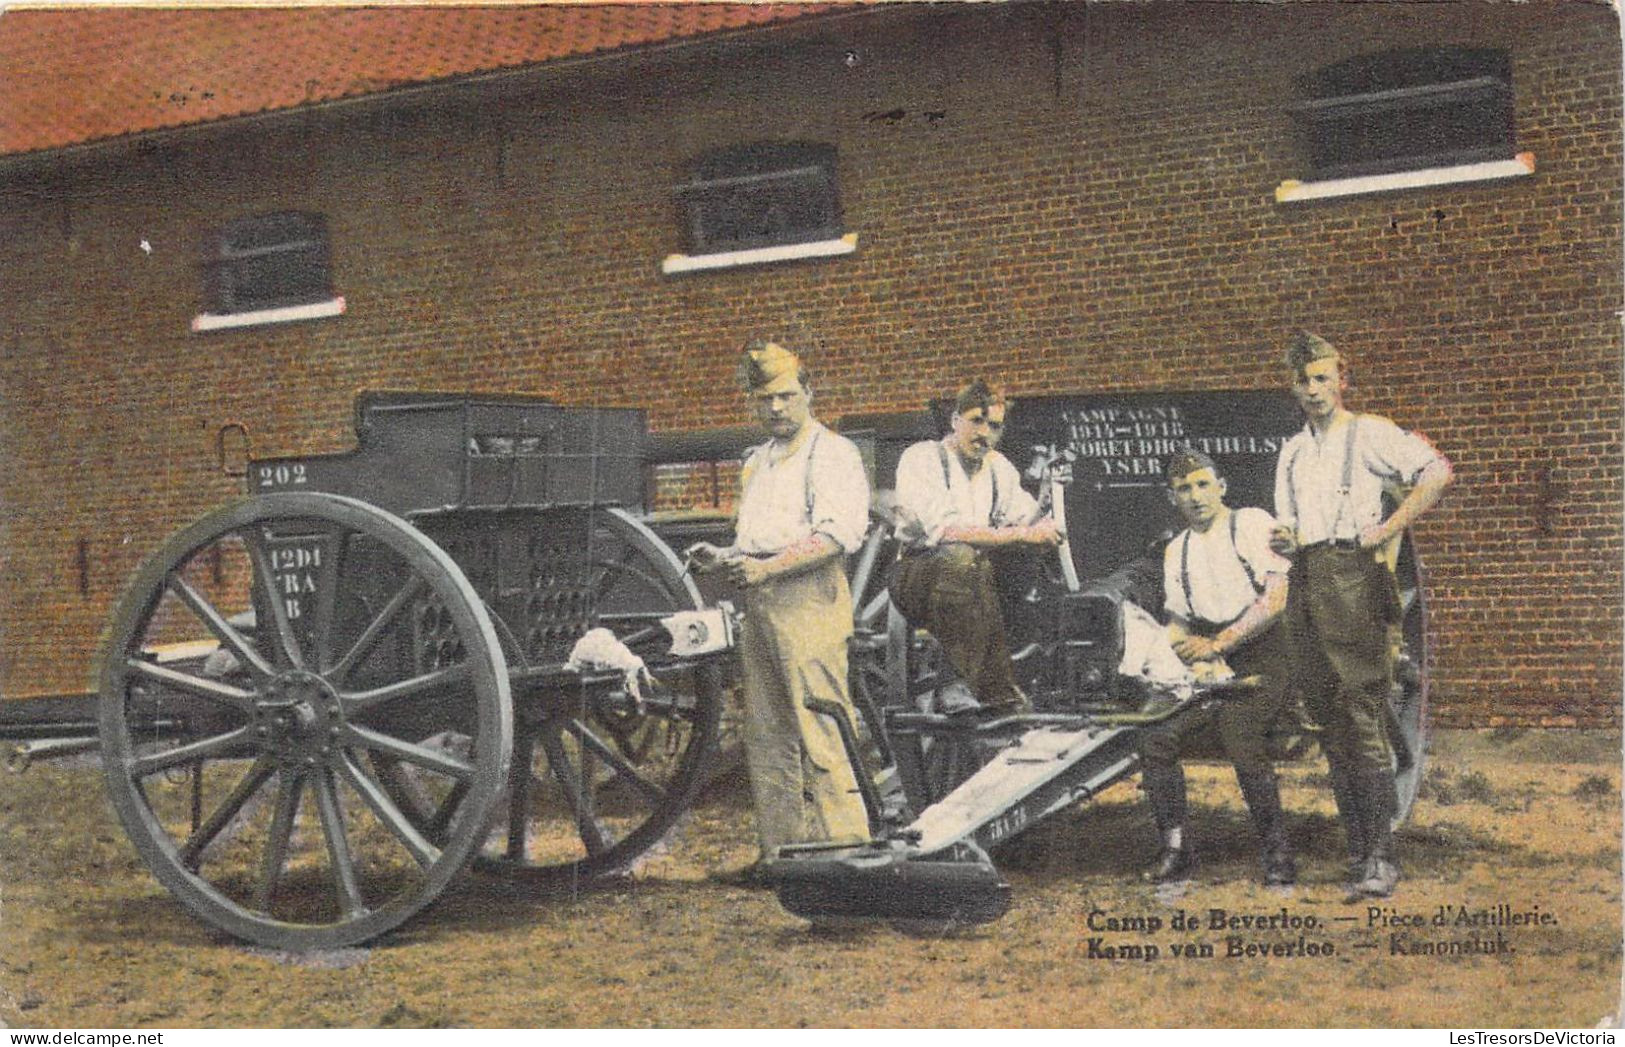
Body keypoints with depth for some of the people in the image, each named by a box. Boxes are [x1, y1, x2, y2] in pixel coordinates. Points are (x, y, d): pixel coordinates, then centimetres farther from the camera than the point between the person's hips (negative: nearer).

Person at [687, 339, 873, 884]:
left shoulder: (833, 453, -2)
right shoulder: (757, 462, 25)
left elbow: (839, 533, -15)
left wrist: (768, 567, -22)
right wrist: (722, 557, 11)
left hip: (807, 599, -8)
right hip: (758, 602, 8)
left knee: (821, 732, -10)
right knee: (768, 737, 8)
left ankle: (846, 849, -7)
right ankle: (780, 850, 14)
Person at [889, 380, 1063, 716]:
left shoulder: (998, 467, 13)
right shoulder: (921, 458, -10)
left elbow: (1033, 522, 8)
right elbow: (945, 530, -25)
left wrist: (1046, 530, -16)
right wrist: (1019, 535, -27)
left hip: (974, 577, 7)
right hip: (915, 576, -7)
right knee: (959, 558, -38)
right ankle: (992, 691, -39)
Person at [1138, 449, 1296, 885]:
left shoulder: (1253, 524, -1)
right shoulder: (1176, 550, 18)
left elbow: (1275, 600, -10)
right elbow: (1177, 622, 20)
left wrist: (1217, 644, -12)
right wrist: (1196, 660, -2)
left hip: (1260, 654, -6)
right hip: (1209, 660, 6)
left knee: (1241, 740, -27)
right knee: (1157, 737, -13)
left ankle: (1277, 854, -11)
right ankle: (1175, 849, -3)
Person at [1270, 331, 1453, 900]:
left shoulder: (1369, 433, 2)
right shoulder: (1291, 452, 22)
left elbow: (1437, 471, -11)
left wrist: (1388, 529, -14)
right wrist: (1283, 542, 2)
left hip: (1353, 577, -7)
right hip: (1305, 583, 7)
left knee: (1363, 724, -11)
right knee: (1332, 732, 6)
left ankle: (1380, 859, -9)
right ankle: (1357, 852, 11)